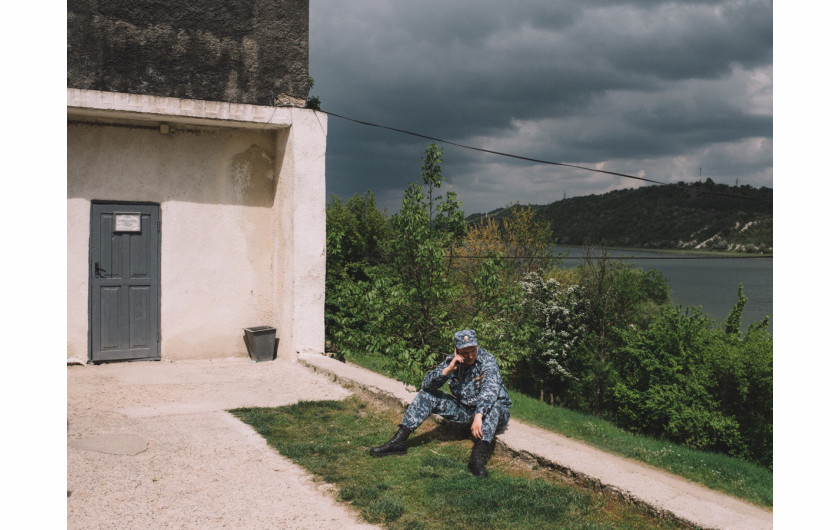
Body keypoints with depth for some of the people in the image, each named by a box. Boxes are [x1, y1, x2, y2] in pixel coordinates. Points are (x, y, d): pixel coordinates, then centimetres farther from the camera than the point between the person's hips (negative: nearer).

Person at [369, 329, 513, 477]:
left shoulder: (487, 361, -20)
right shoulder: (452, 361, -4)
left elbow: (490, 389, -37)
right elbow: (427, 383, -11)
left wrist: (479, 416, -51)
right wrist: (448, 369, -27)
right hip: (464, 410, 5)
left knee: (494, 406, -39)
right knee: (427, 394, -7)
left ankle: (478, 456, -55)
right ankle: (398, 441, -13)